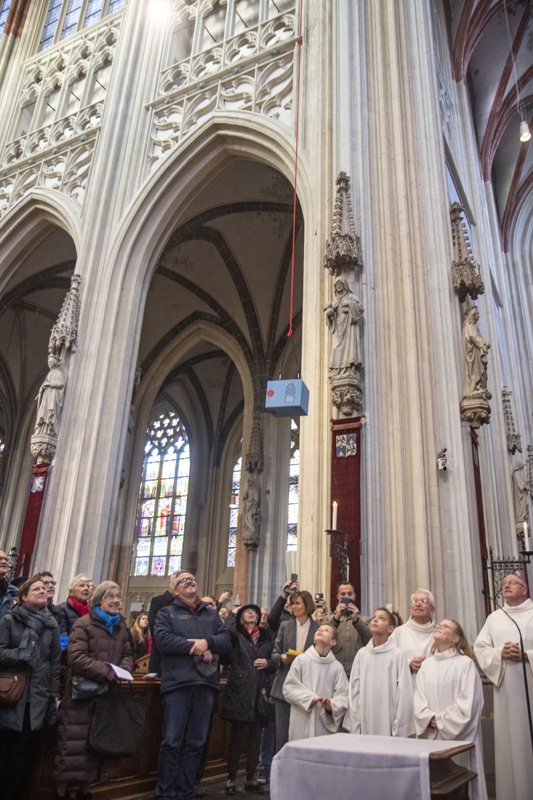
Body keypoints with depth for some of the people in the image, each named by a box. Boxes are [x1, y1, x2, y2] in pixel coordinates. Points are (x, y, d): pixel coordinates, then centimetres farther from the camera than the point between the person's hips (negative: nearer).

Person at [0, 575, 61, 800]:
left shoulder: (51, 625, 6)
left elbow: (55, 660, 8)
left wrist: (54, 694, 6)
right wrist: (24, 654, -15)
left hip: (37, 698, 3)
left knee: (25, 752, 8)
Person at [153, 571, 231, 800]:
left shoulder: (211, 615, 20)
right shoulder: (167, 612, 9)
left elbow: (226, 641, 8)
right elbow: (163, 640, -7)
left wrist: (207, 642, -12)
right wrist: (196, 648, -9)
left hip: (206, 683, 4)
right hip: (177, 683, -3)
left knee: (196, 743, 8)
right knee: (172, 742, -4)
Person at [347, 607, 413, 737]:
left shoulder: (398, 655, -4)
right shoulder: (361, 654, 6)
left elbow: (404, 693, -5)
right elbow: (354, 690, 8)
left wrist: (399, 731, -6)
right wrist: (355, 726, 4)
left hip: (388, 726, -3)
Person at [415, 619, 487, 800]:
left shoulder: (465, 663, -6)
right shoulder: (426, 664, 10)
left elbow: (467, 702, -11)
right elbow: (419, 699, 8)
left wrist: (442, 721, -11)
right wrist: (430, 719, -9)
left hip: (457, 735, -4)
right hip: (431, 736, 4)